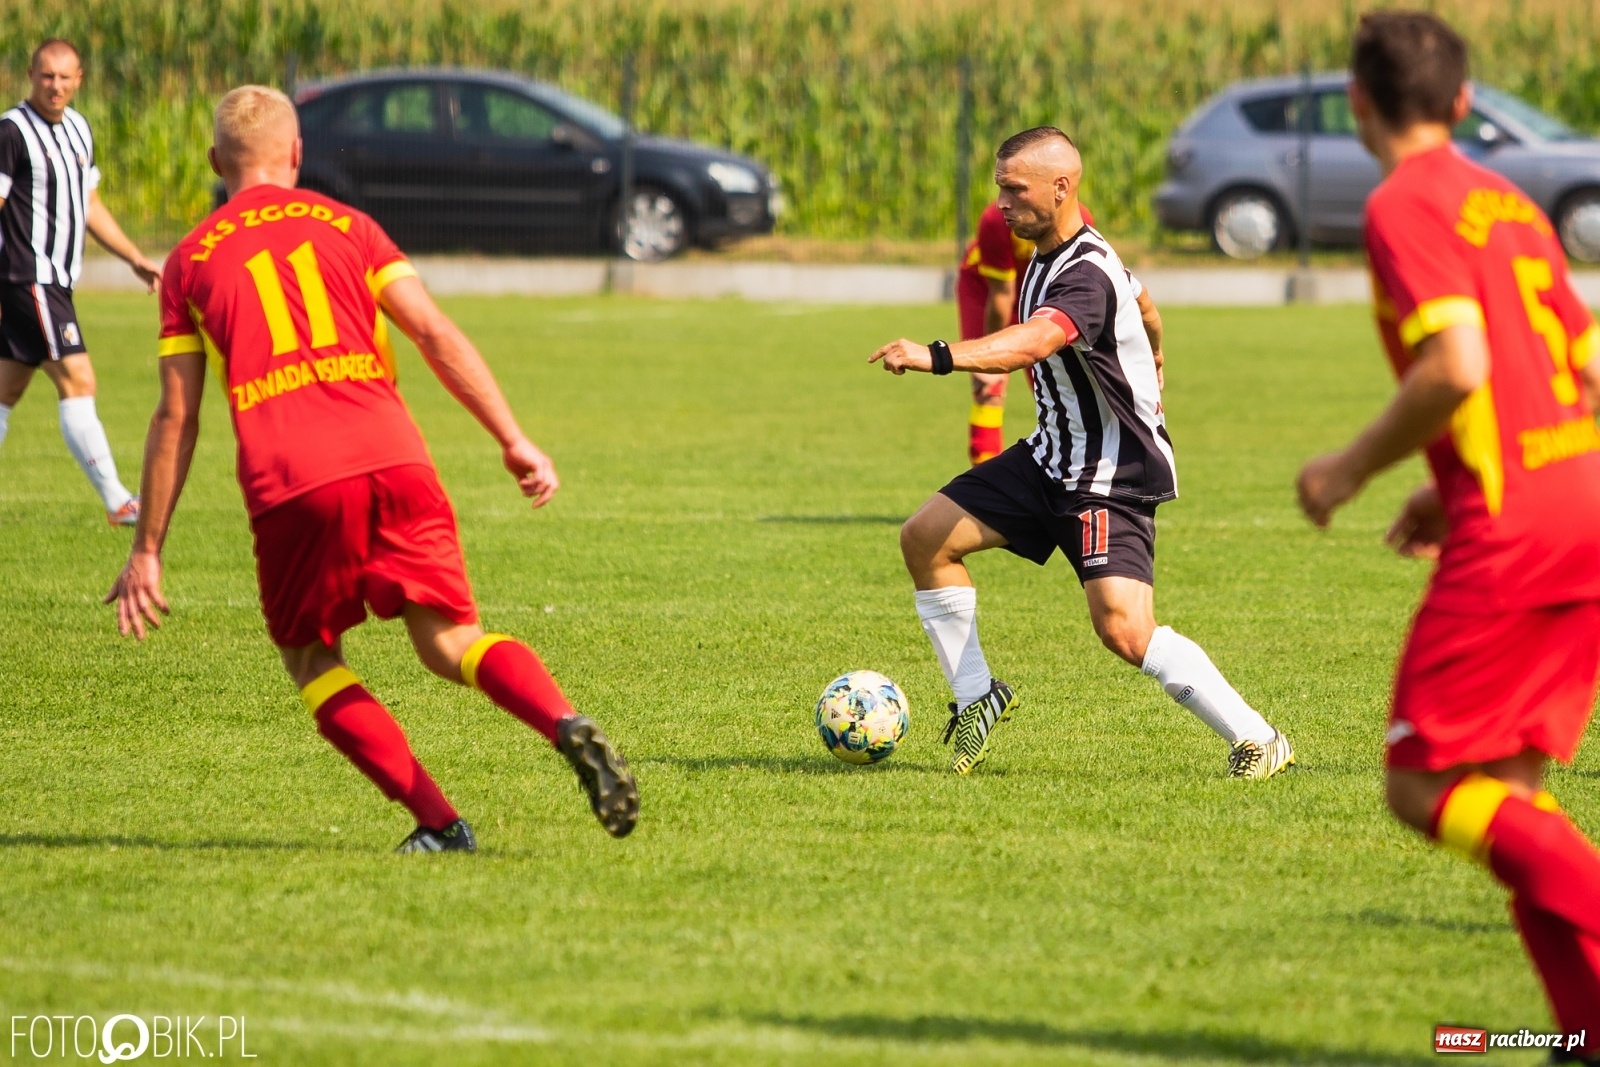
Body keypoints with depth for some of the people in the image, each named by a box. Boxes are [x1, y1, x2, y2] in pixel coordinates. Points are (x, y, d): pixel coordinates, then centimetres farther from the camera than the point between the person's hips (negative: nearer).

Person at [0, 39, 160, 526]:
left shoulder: (78, 129, 13)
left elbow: (89, 206, 24)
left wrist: (135, 258, 21)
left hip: (56, 281, 8)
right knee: (77, 381, -11)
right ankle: (117, 502, -12)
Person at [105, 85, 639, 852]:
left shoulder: (190, 262, 16)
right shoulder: (345, 226, 18)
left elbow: (176, 418, 12)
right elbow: (435, 335, 6)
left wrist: (146, 551, 16)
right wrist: (513, 441, 4)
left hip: (290, 486, -1)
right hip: (392, 459, 2)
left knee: (311, 660, 16)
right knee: (452, 642, 7)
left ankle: (438, 821, 0)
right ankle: (569, 728, -25)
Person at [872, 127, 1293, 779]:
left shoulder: (1086, 276, -26)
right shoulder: (1048, 255, 6)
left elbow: (1032, 342, -47)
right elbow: (1141, 306, 25)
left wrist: (937, 356, -60)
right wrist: (1146, 365, 43)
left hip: (1113, 478, -10)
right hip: (1052, 457, 10)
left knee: (1124, 628, -23)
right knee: (925, 538, 2)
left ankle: (1258, 740, -9)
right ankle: (977, 698, 16)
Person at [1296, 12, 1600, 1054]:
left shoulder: (1406, 204, -7)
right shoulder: (1509, 203, 19)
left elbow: (1456, 366, -20)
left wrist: (1352, 470, -6)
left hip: (1513, 529, -8)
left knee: (1424, 784, -3)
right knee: (1505, 792, 13)